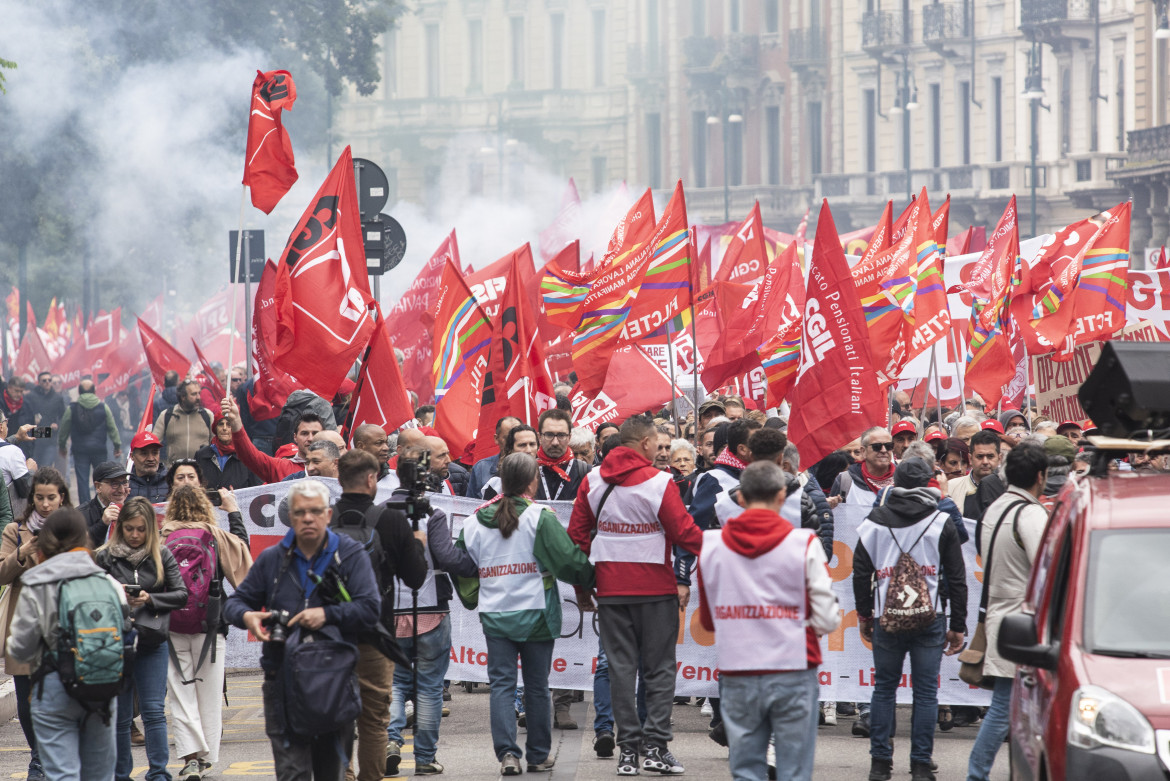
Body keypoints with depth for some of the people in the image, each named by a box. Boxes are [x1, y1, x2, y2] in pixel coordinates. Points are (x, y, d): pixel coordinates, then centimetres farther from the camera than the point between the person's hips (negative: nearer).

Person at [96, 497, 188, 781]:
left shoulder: (162, 555, 3)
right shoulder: (105, 556, 1)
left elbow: (181, 595, 2)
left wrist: (150, 599, -12)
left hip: (152, 643, 0)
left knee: (154, 711, -4)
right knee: (120, 715, 6)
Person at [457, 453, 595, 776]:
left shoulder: (475, 522, 5)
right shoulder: (540, 518, -10)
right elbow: (568, 559, -13)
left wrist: (473, 601, 30)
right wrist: (590, 580, 5)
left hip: (494, 616, 3)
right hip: (535, 615, -3)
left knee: (501, 684, 3)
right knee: (537, 686, 9)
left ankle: (506, 752, -11)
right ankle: (538, 756, 17)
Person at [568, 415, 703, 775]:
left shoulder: (593, 482, 5)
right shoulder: (659, 482, -10)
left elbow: (577, 535, 8)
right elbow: (684, 533, -8)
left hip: (610, 589, 4)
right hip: (655, 588, -4)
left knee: (620, 667, 6)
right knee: (659, 668, 3)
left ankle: (628, 748, 5)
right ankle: (655, 745, -3)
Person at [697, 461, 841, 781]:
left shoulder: (711, 544, 3)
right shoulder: (804, 544, -5)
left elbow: (707, 620, 12)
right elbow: (827, 619, -6)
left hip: (737, 676, 2)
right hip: (793, 674, -2)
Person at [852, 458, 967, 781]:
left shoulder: (875, 521, 4)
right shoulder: (941, 523, 2)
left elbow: (861, 571, 7)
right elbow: (957, 578, 3)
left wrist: (863, 615, 17)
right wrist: (958, 626, 8)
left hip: (886, 619, 1)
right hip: (930, 620, -1)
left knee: (884, 688, 10)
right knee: (926, 691, 3)